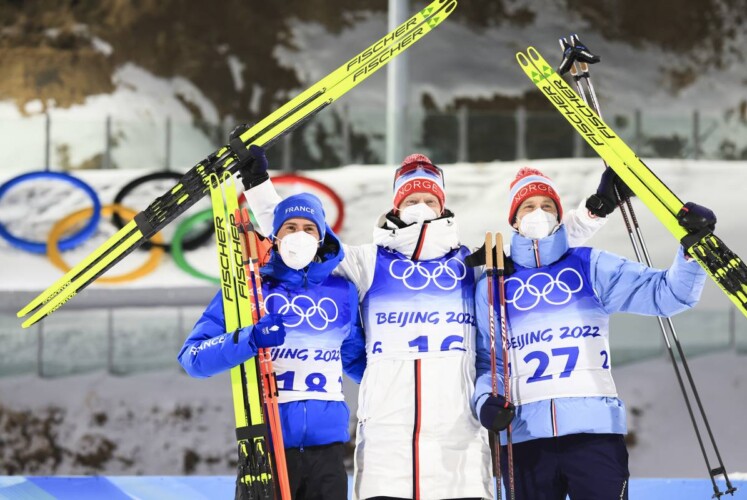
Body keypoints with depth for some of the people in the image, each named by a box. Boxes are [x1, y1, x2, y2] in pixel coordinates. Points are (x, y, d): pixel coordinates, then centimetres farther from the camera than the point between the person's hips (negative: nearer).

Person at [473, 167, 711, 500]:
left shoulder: (591, 267, 8)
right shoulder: (492, 286, 12)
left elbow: (665, 292, 1)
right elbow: (486, 362, 15)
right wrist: (486, 401, -4)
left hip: (596, 431, -2)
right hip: (524, 437, 2)